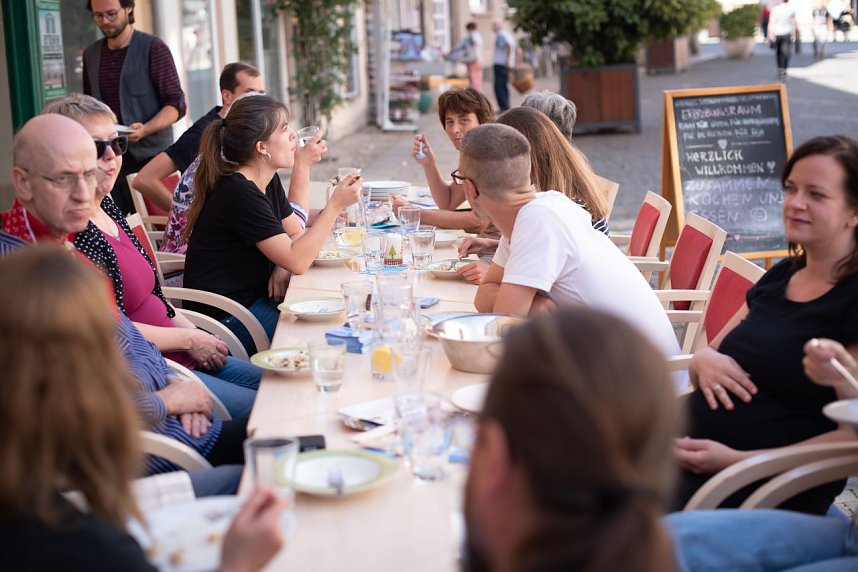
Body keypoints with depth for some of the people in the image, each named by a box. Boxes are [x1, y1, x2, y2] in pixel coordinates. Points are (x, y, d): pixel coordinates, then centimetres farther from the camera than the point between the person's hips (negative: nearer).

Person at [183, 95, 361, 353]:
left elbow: (297, 234, 11)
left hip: (256, 298, 9)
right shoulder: (239, 193, -23)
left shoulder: (269, 182, 6)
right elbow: (297, 261, -25)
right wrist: (335, 205, -24)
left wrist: (282, 267, -10)